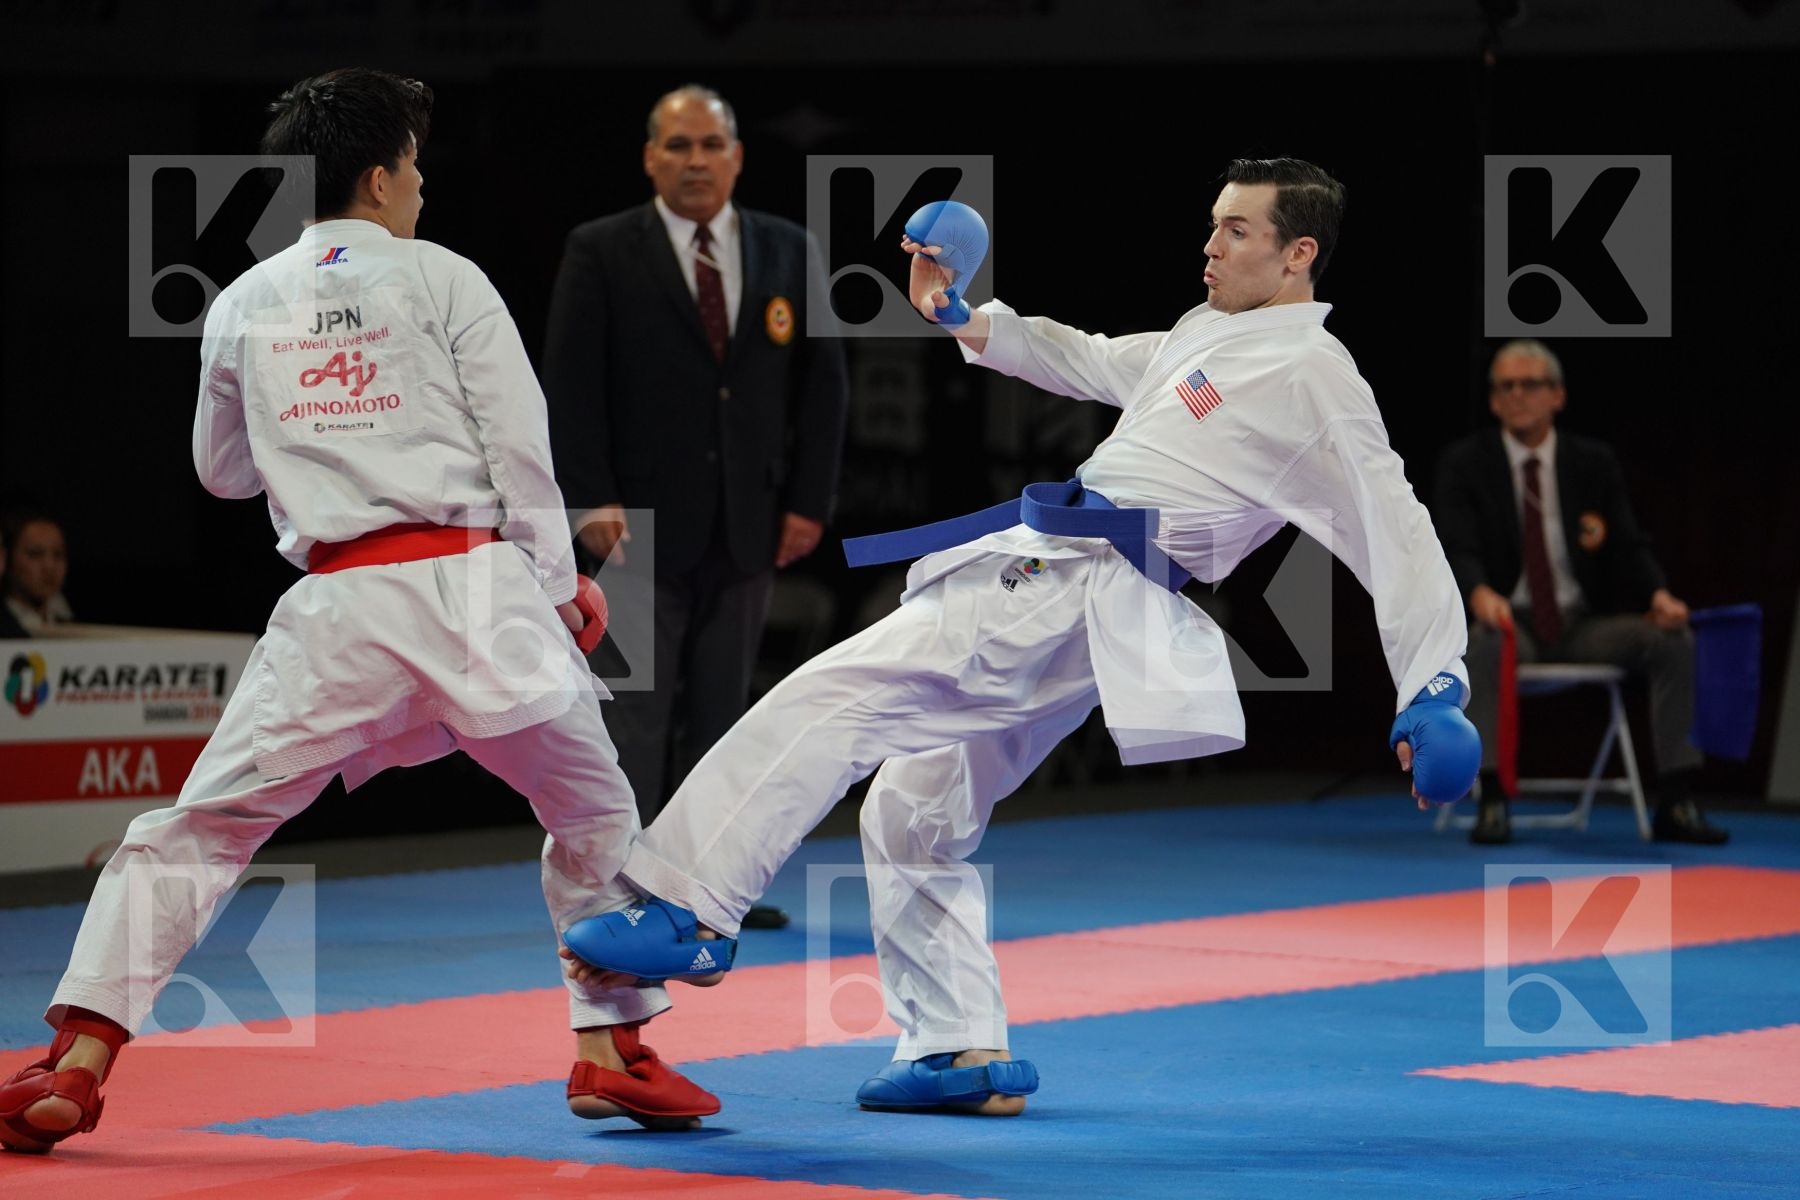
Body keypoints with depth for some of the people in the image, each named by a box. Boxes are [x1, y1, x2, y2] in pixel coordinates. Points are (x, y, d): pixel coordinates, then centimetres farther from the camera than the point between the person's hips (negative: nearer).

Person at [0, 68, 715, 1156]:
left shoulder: (244, 306, 11)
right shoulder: (445, 281, 2)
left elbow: (222, 472, 24)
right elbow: (521, 444, -1)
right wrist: (558, 584, 10)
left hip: (339, 610, 2)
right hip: (475, 582, -2)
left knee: (195, 831, 4)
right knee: (594, 816, 19)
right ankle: (610, 1047, 19)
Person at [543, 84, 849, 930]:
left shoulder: (786, 252, 9)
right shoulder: (601, 254, -1)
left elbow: (821, 381, 9)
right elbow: (571, 385, -5)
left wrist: (809, 501, 2)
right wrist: (593, 500, -14)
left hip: (748, 526, 3)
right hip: (645, 522, -3)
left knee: (721, 709, 6)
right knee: (636, 710, -4)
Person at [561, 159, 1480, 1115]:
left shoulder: (1314, 377, -8)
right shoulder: (1212, 333, 20)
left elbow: (1396, 531, -11)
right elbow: (1089, 363, 35)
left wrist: (1434, 694, -16)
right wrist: (961, 312, 27)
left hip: (1061, 592, -10)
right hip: (1049, 585, 10)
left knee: (835, 697, -19)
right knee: (917, 812, 15)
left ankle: (686, 909, -21)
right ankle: (966, 1054, 18)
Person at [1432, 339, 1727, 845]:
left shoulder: (1594, 462, 8)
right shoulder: (1465, 463, 0)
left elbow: (1629, 547, 2)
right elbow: (1457, 549, -12)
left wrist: (1659, 594, -20)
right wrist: (1481, 595, -36)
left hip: (1586, 625, 3)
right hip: (1510, 620, -3)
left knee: (1676, 641, -21)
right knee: (1484, 644, -39)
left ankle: (1675, 804, -18)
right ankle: (1492, 801, -38)